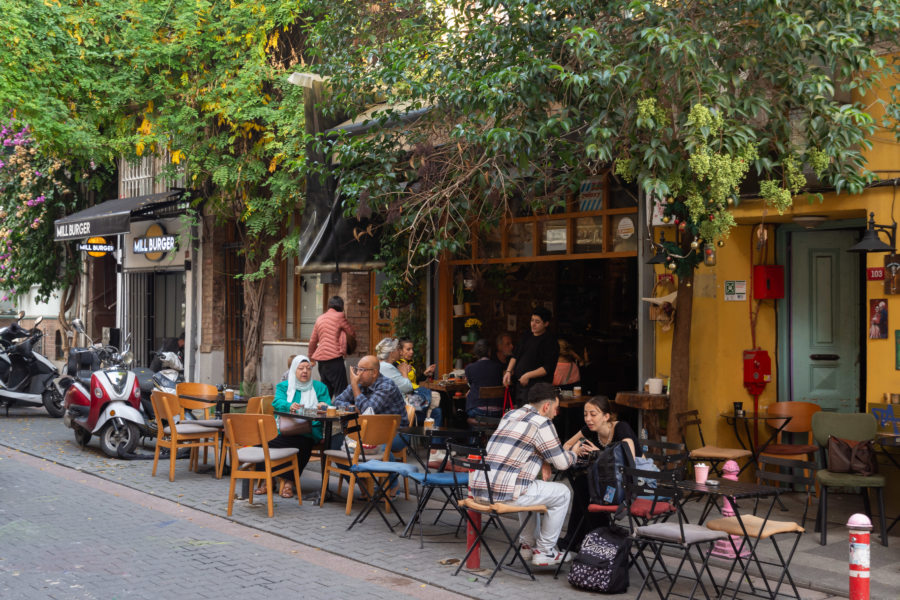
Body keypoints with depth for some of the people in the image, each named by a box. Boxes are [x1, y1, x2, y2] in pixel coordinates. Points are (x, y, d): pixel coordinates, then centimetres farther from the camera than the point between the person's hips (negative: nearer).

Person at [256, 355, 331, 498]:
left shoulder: (320, 387, 19)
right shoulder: (283, 386, 18)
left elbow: (328, 405, 8)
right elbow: (278, 402, -2)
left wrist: (324, 405, -17)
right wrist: (289, 406, -25)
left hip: (307, 432, -1)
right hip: (284, 431, 1)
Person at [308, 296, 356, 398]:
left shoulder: (320, 319, 16)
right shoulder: (339, 316, -3)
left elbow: (312, 341, 22)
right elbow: (352, 333, 5)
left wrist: (311, 358, 34)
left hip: (321, 359, 7)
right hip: (334, 358, -7)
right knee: (340, 391, -8)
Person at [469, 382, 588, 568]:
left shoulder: (509, 415, 19)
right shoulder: (541, 423, -6)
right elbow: (562, 463, 0)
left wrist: (542, 462, 19)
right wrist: (573, 453, 22)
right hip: (505, 494, -9)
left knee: (530, 488, 37)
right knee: (562, 493, 11)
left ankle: (527, 545, 40)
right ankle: (544, 551, 17)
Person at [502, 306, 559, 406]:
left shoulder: (550, 341, -7)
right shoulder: (526, 337, 16)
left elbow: (548, 368, -13)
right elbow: (515, 356, 20)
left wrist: (528, 375, -17)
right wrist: (508, 371, 3)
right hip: (520, 383, 8)